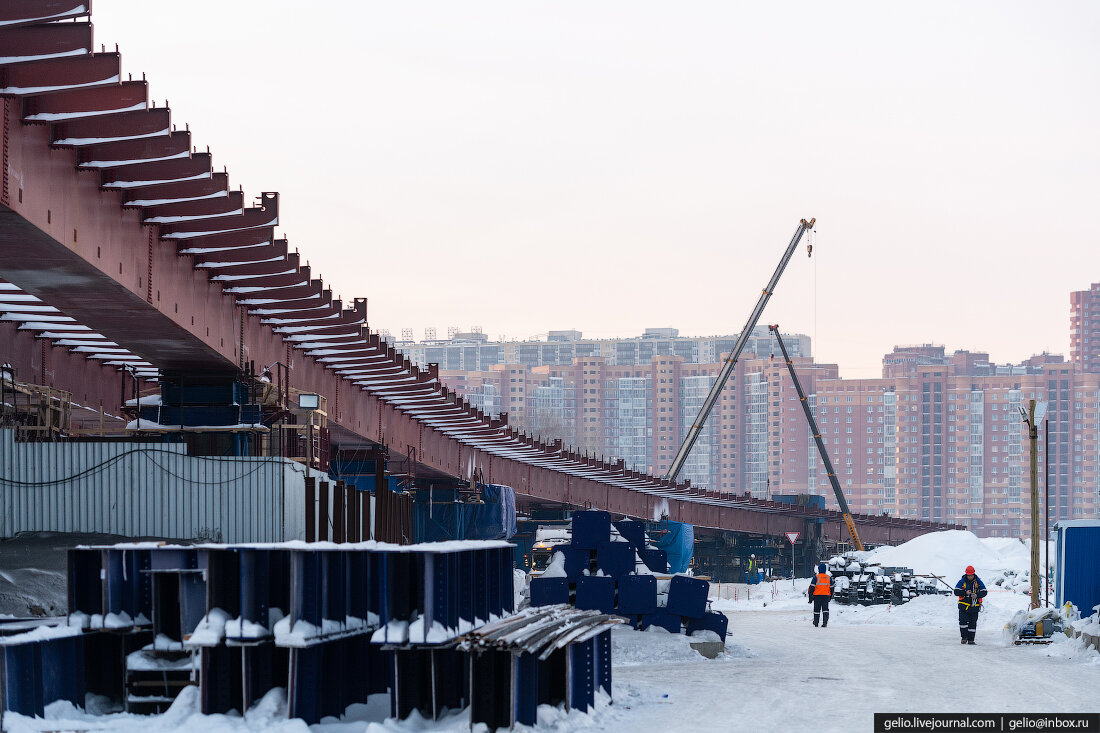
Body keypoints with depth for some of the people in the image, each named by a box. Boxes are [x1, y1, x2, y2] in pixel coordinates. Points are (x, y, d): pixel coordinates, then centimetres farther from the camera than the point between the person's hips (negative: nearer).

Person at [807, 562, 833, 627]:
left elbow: (812, 588, -7)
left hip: (817, 596, -2)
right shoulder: (829, 577, 5)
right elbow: (831, 588, 14)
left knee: (816, 610, 10)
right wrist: (830, 596, 25)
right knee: (825, 609, 2)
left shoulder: (816, 577, -7)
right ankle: (825, 622, -14)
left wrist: (810, 597, -1)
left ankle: (816, 623, 20)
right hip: (826, 596, 2)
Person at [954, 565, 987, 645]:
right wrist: (965, 593, -21)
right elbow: (956, 591, -7)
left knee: (973, 623, 4)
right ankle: (964, 637, 0)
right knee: (963, 621, -10)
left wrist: (977, 595, -19)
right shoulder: (962, 581, 0)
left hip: (974, 606, 1)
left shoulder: (978, 582, 2)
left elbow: (984, 592, 0)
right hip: (964, 605, -1)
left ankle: (971, 639, 11)